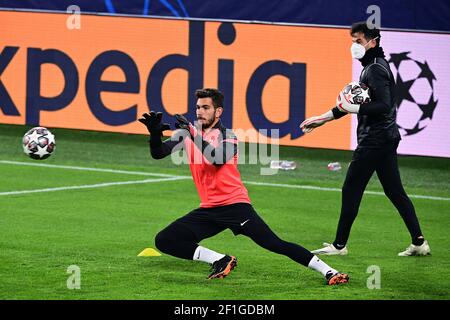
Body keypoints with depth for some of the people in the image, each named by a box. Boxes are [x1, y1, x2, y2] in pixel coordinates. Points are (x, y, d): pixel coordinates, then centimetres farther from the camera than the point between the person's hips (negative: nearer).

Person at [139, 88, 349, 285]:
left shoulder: (227, 136, -5)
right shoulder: (187, 134, 8)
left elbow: (218, 159, -26)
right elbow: (158, 153, -1)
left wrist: (194, 134, -30)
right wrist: (155, 133, -21)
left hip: (235, 205, -5)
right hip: (209, 209, 5)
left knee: (274, 244, -18)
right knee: (163, 241, -5)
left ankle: (328, 272, -16)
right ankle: (220, 261, -1)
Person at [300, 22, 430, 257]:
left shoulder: (375, 69, -15)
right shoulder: (374, 66, 17)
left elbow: (384, 106, -25)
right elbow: (361, 101, 23)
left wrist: (351, 109, -25)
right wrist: (323, 118, 23)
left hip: (373, 140, -10)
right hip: (386, 138, 10)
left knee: (351, 190, -3)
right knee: (395, 191, 10)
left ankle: (339, 245, 3)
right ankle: (419, 242, 8)